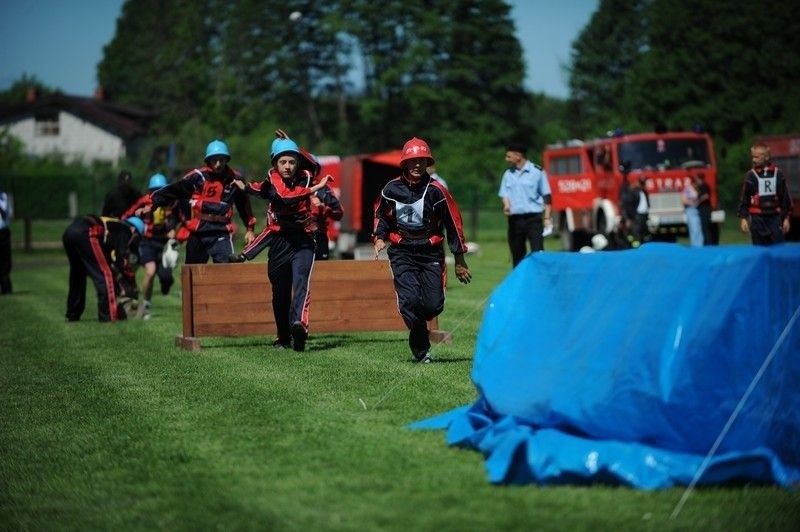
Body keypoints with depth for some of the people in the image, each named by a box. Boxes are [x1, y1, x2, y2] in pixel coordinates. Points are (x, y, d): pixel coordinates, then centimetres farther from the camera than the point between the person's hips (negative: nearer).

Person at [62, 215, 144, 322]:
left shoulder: (113, 226, 36)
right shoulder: (126, 230, 14)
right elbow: (123, 260, 6)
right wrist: (133, 287, 14)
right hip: (85, 233, -9)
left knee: (78, 276, 25)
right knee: (105, 274, -1)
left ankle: (72, 315, 30)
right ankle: (108, 316, -4)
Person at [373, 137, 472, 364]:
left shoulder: (436, 190, -9)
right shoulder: (392, 189, -2)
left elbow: (454, 223, -2)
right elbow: (381, 215, 19)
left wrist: (459, 261, 0)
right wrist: (379, 237, 3)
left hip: (431, 253, 0)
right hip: (402, 253, 0)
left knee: (434, 305, -6)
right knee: (409, 300, -15)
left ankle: (416, 322, 31)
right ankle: (421, 350, 1)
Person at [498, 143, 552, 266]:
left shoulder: (537, 171, 0)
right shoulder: (508, 174, 12)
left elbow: (546, 196, 1)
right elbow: (504, 194, 14)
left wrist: (547, 218, -5)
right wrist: (506, 205, -9)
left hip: (533, 218, -4)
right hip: (514, 219, 4)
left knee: (537, 253, -12)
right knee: (517, 254, 7)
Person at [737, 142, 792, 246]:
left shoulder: (778, 174, 4)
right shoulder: (750, 176, 0)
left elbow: (785, 197, 9)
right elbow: (744, 198, 2)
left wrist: (786, 217, 7)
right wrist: (743, 218, -5)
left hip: (775, 217, 1)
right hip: (757, 218, -1)